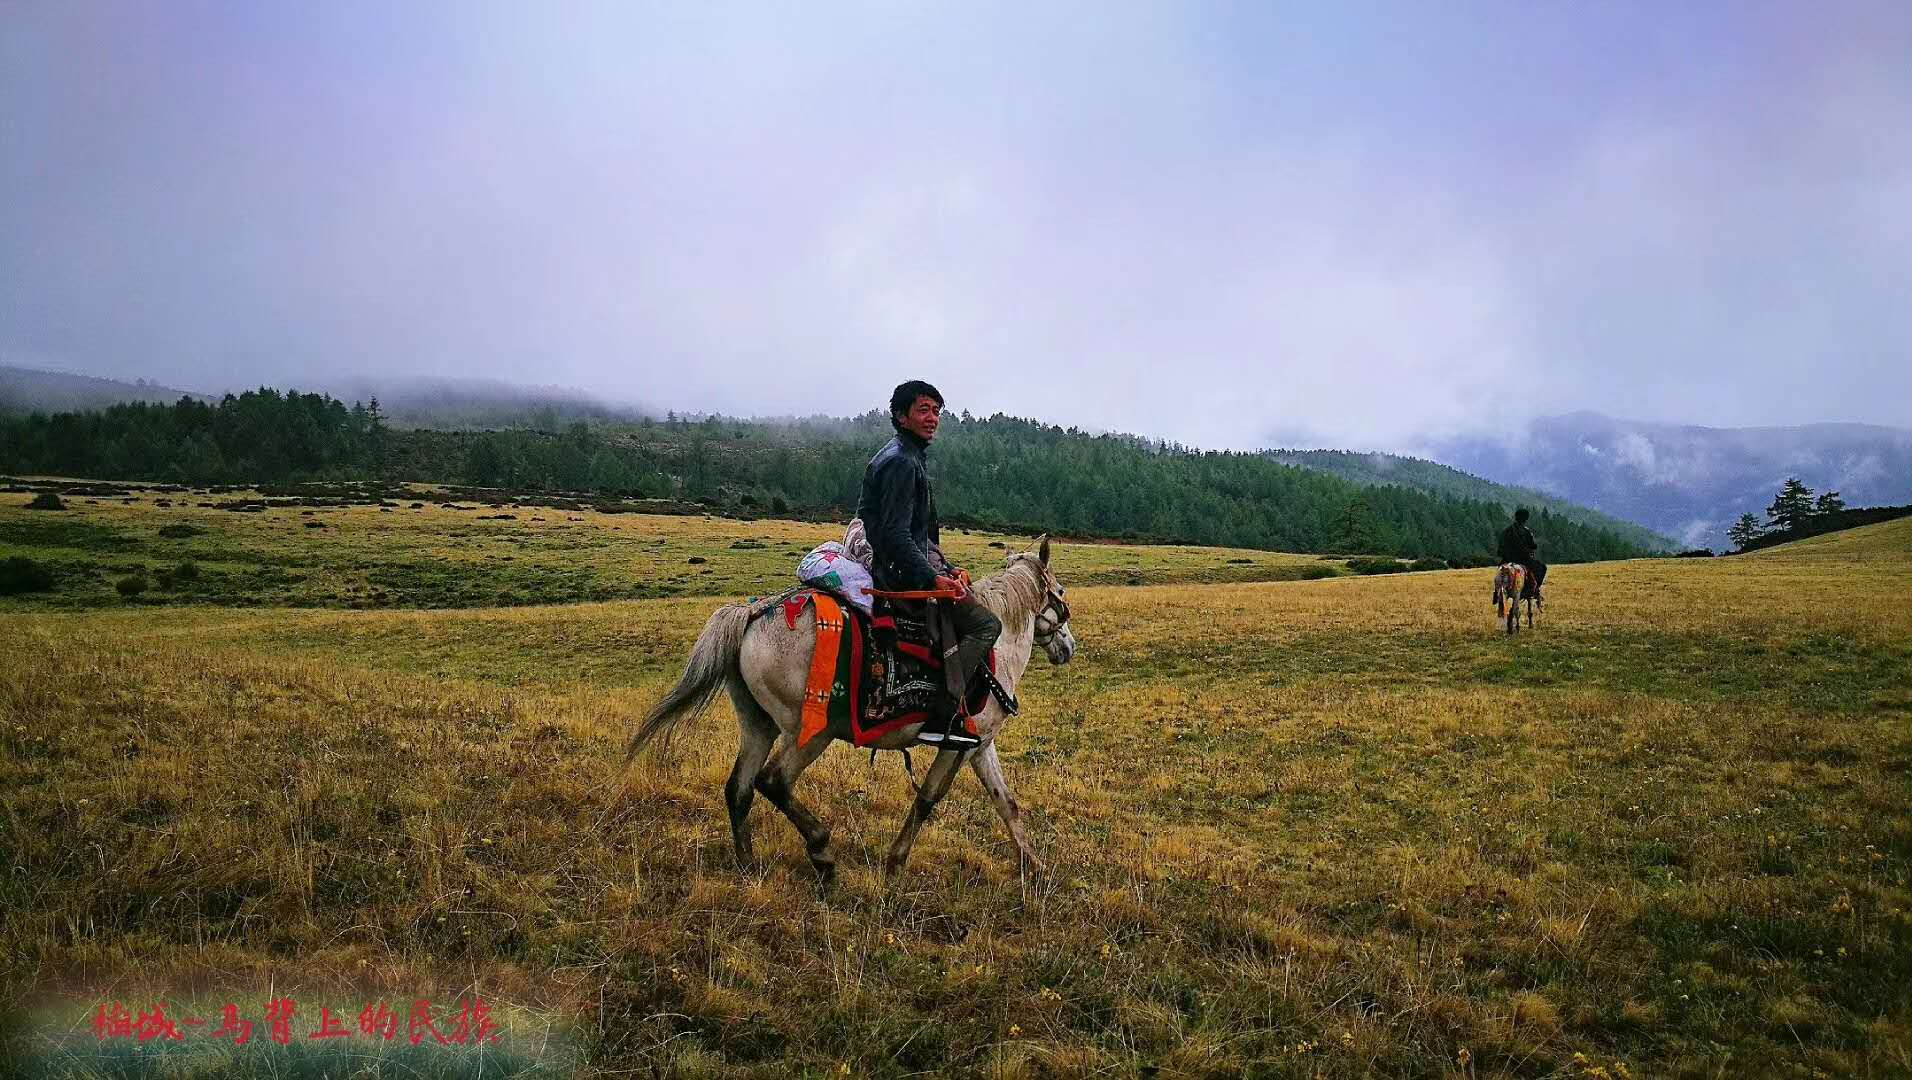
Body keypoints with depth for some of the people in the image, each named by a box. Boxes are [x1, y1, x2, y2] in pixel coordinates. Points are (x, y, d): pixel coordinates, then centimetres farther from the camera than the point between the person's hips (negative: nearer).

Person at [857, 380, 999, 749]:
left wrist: (942, 568, 23)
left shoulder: (907, 455, 17)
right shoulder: (902, 461, -17)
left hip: (902, 564, 11)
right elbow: (897, 534, -25)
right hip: (903, 569, -11)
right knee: (985, 623, -14)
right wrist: (933, 578, -31)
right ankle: (944, 714, -17)